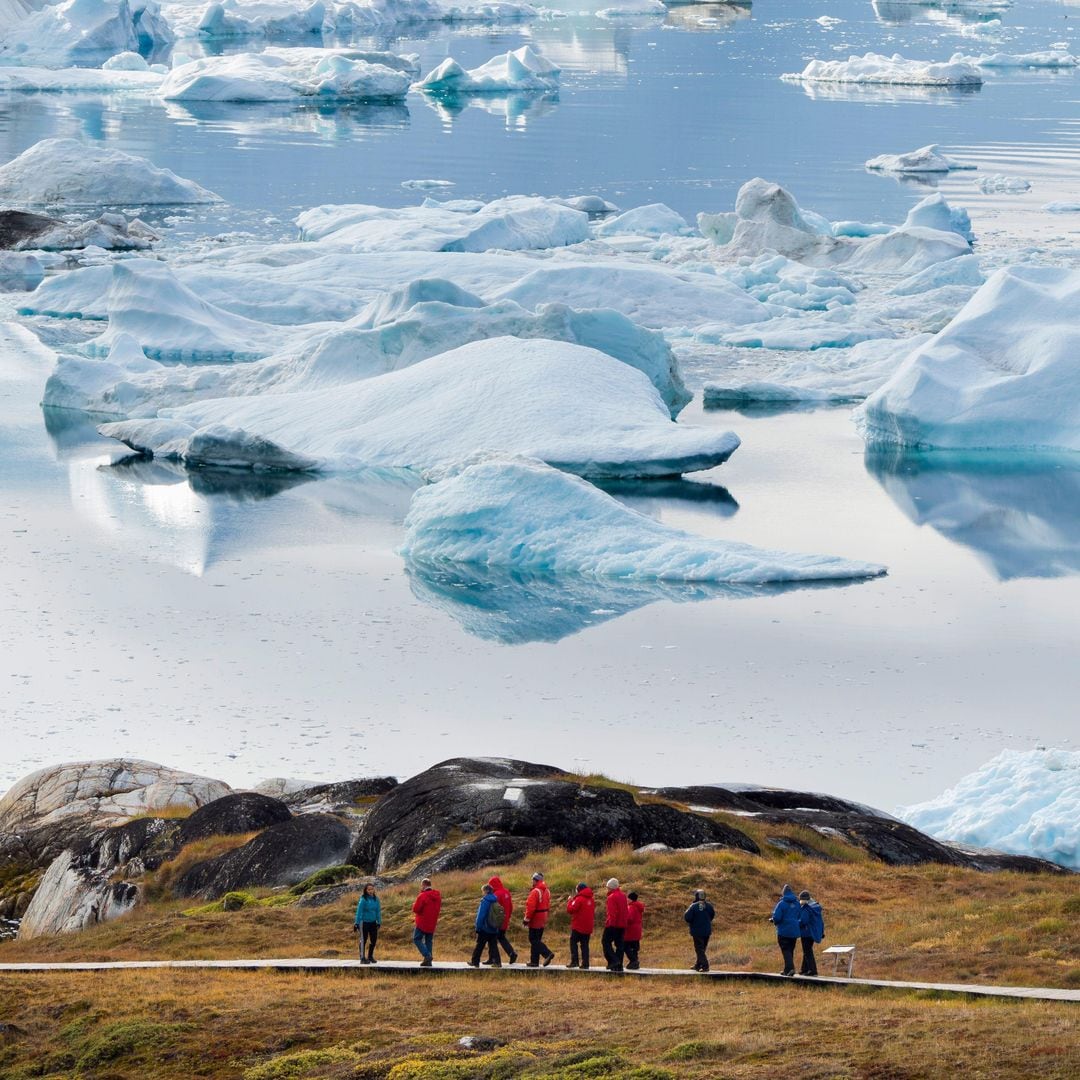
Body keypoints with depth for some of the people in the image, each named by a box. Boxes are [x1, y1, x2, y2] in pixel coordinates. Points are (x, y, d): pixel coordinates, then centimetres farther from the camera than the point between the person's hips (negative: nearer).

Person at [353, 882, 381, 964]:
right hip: (364, 922, -5)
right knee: (363, 940, 0)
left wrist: (379, 922, 9)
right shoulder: (363, 900, -13)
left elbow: (378, 911, 9)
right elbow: (359, 911, -12)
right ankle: (363, 958, 6)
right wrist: (357, 923, -13)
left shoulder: (376, 899, 1)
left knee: (374, 939, 9)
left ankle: (370, 956, 25)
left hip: (373, 923, 5)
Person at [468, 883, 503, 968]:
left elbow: (481, 916, -16)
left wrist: (478, 928, -11)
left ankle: (475, 961, 13)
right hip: (494, 929, 6)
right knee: (493, 945, 8)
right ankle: (497, 961, -1)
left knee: (479, 946, 6)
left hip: (485, 928, -6)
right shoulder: (495, 901, 5)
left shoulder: (485, 901, -15)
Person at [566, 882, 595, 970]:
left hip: (578, 926, -7)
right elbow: (593, 912, 20)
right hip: (588, 927, 7)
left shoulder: (579, 899, -14)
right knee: (585, 945, 9)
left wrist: (570, 901, -2)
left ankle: (574, 961, -6)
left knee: (573, 942, 3)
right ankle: (585, 964, 5)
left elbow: (570, 910, -15)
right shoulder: (591, 900, 10)